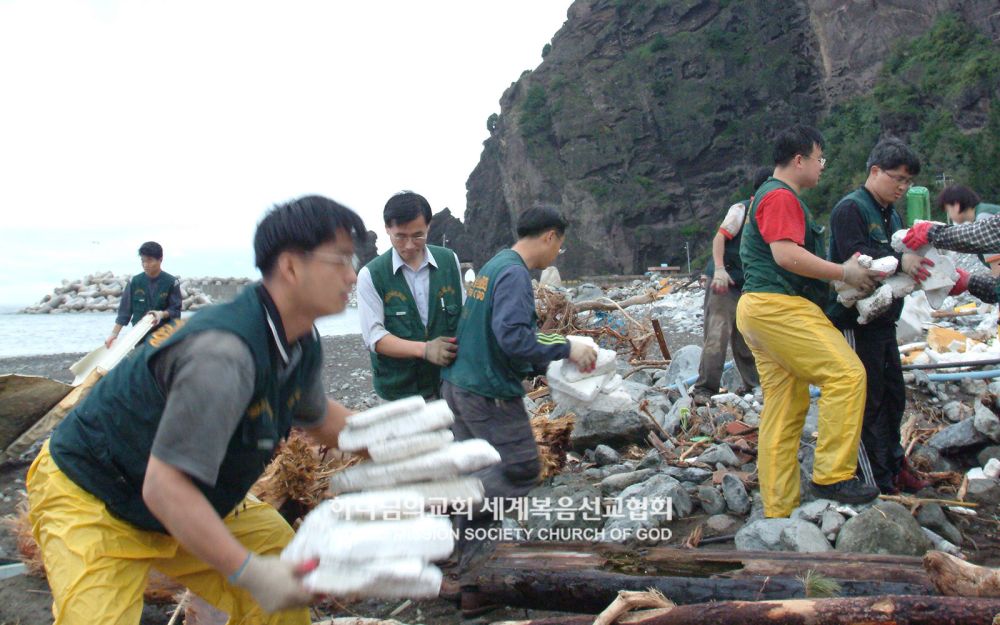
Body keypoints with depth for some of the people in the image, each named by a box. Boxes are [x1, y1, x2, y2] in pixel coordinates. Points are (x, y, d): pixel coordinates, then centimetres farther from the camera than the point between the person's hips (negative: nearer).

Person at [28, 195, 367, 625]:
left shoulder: (303, 347, -7)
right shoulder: (224, 355, -37)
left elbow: (317, 416, 16)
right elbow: (163, 487, -37)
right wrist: (247, 572, -39)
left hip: (187, 497, 9)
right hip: (91, 502, -8)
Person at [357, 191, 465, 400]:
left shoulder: (449, 260, 3)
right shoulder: (371, 275, -6)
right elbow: (374, 336, -11)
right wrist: (424, 349, -23)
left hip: (450, 382, 3)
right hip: (400, 393, -2)